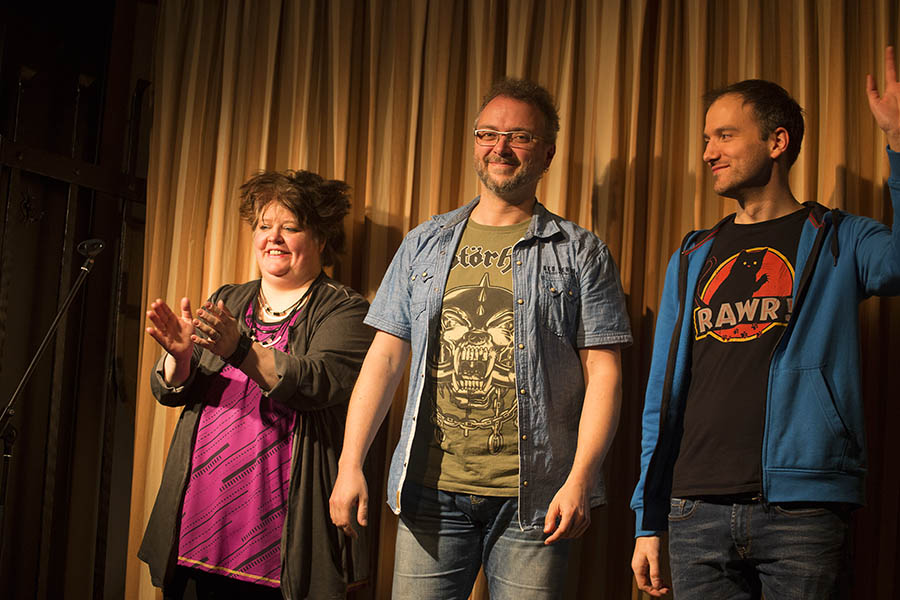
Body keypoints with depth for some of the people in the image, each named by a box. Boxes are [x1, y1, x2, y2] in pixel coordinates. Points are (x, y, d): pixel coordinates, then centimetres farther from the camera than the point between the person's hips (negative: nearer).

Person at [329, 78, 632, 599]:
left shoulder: (580, 253, 5)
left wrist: (581, 479, -13)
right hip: (431, 490, 2)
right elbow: (386, 357, 9)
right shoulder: (424, 245, 13)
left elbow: (602, 372, -2)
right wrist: (351, 466, 0)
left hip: (533, 497, -2)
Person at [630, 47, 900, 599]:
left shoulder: (838, 241, 6)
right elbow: (664, 397, 15)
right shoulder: (692, 260, 16)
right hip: (697, 511, 3)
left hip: (803, 509, -3)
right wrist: (648, 521, 11)